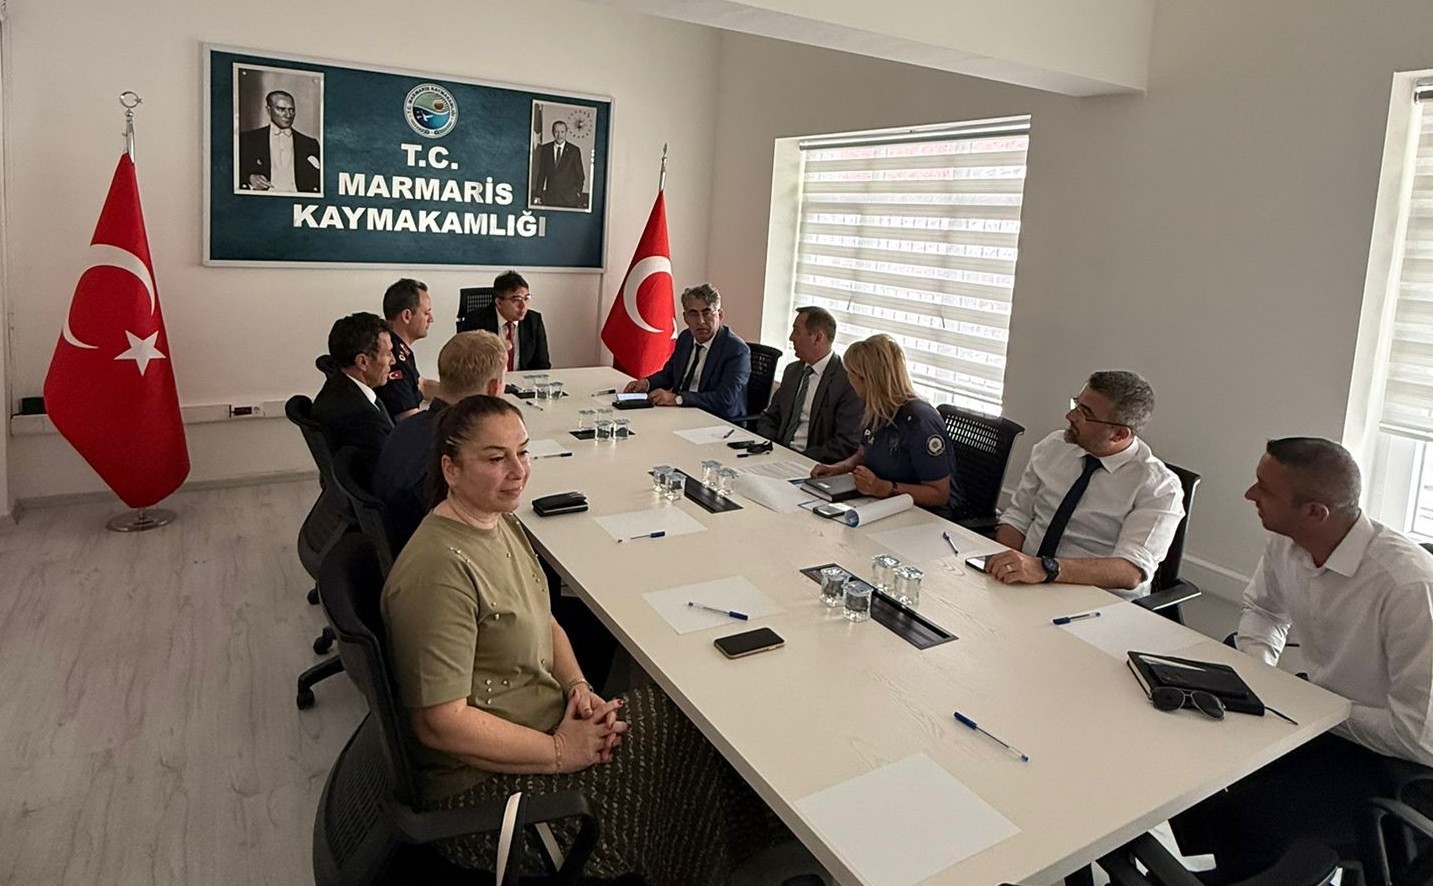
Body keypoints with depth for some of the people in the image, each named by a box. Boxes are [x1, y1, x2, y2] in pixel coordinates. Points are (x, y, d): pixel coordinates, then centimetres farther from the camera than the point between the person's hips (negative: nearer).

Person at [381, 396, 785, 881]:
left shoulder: (501, 521, 3)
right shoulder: (440, 569, -27)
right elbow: (440, 723, -26)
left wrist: (578, 687, -5)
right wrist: (560, 752, -19)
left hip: (548, 722, 8)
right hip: (484, 785, -8)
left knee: (684, 720, -1)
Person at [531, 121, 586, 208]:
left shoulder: (574, 150, 2)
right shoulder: (545, 149, 9)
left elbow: (580, 175, 6)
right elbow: (541, 173, 11)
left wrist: (577, 193, -3)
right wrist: (538, 195, 7)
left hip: (569, 198, -2)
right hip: (549, 196, 2)